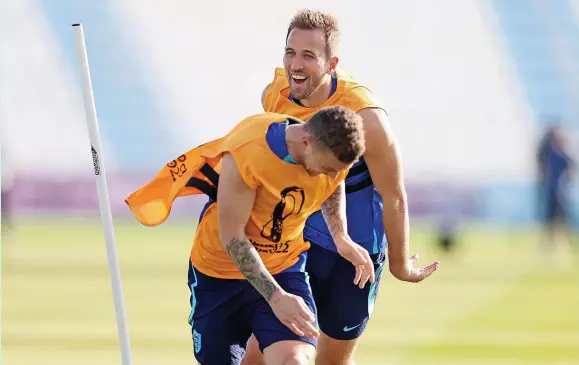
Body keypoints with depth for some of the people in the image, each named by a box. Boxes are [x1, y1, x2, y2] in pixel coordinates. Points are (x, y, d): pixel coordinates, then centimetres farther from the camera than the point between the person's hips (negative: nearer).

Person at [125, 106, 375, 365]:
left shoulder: (335, 153, -14)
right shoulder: (246, 154, -31)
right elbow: (231, 237, -25)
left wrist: (341, 238, 1)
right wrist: (275, 297, -30)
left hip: (285, 268, 3)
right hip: (219, 271, -2)